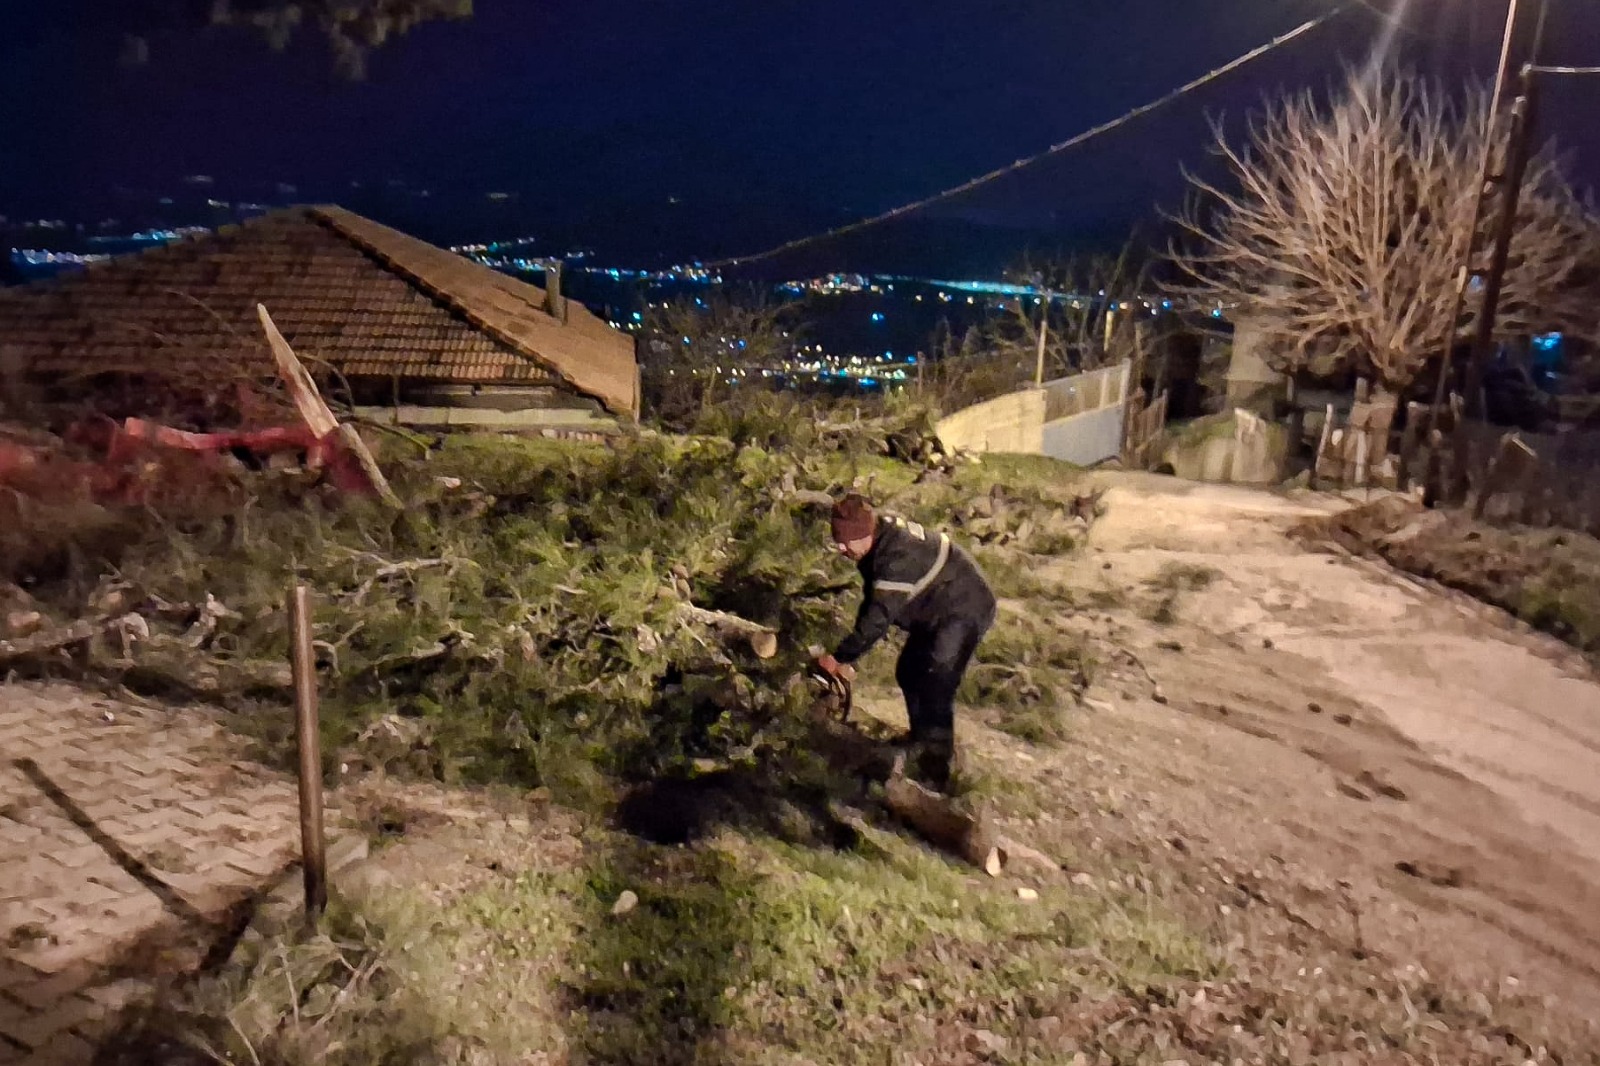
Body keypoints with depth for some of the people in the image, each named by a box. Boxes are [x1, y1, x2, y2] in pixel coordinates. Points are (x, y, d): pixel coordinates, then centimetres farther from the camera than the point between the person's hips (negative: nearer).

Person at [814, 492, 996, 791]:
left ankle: (934, 772, -4)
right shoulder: (878, 541, -5)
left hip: (964, 611, -10)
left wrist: (840, 657, -30)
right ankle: (921, 741, 37)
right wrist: (850, 655, 2)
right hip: (936, 609, 10)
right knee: (908, 673, 17)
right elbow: (873, 599, 4)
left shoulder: (898, 557, -35)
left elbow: (879, 616, -37)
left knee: (935, 688, -14)